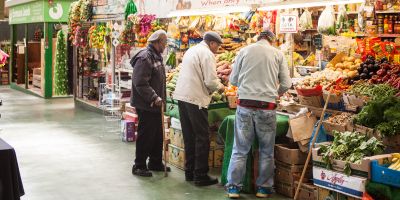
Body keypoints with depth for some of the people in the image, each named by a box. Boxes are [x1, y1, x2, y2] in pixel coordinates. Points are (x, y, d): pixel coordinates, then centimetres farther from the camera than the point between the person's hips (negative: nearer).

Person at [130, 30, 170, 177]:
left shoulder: (156, 56, 14)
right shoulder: (144, 58, -18)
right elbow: (140, 83, -25)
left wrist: (160, 98, 18)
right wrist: (154, 98, -26)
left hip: (155, 104, 10)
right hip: (145, 105, -10)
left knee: (157, 135, 16)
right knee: (145, 136, -2)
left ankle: (156, 163, 29)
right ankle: (139, 166, 9)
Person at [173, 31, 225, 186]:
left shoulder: (191, 51, 19)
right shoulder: (207, 54, -9)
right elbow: (210, 81, -16)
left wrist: (214, 86, 21)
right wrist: (219, 87, 5)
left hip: (181, 96, 9)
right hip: (195, 98, -9)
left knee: (188, 136, 14)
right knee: (202, 138, -1)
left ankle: (189, 172, 21)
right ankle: (200, 176, 1)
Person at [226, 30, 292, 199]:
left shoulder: (244, 51, 5)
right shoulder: (278, 54, 4)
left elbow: (233, 79, 9)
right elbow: (286, 84, 4)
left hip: (245, 104, 1)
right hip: (266, 107, -1)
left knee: (240, 149, 8)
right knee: (266, 151, 12)